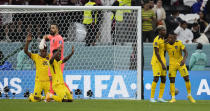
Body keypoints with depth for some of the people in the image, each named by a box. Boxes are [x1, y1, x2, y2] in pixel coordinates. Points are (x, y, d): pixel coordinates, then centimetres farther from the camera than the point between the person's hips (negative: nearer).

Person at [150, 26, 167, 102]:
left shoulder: (163, 39, 14)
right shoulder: (157, 40, -15)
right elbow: (157, 53, -20)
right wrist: (162, 64, -22)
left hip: (162, 61, 9)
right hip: (156, 61, -9)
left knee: (163, 79, 6)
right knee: (156, 78, -13)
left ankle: (160, 97, 12)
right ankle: (152, 97, -9)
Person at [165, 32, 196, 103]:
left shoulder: (179, 43, -12)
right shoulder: (166, 45, -7)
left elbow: (186, 52, -15)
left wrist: (184, 59, -28)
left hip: (181, 63, -1)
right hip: (172, 64, 1)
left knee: (187, 78, -5)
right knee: (172, 80, -8)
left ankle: (189, 95, 13)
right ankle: (173, 98, -1)